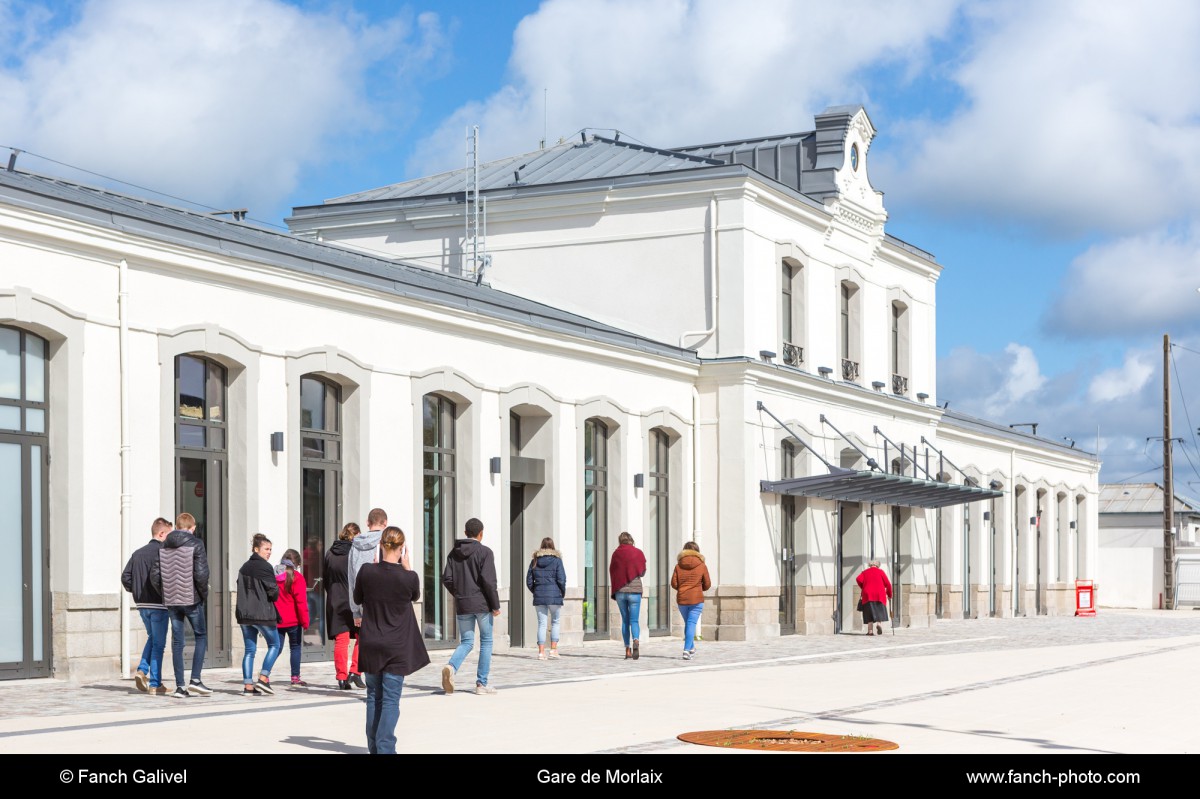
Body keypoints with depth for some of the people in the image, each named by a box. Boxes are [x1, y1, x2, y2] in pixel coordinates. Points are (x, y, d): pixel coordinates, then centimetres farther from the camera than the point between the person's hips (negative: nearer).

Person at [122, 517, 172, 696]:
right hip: (158, 604, -7)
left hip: (141, 604, 7)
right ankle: (155, 685, 3)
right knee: (158, 644, 2)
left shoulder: (138, 553, 9)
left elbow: (125, 577, 6)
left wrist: (136, 591, 14)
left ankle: (142, 670, 7)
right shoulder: (161, 552, -12)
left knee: (152, 638, 24)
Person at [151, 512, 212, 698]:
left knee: (177, 642, 7)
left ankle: (179, 686, 6)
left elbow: (155, 575, 4)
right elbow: (201, 573, -16)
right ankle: (195, 680, 0)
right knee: (200, 636, 10)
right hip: (191, 599, -4)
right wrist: (204, 594, -2)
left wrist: (165, 593, 15)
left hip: (171, 601, 4)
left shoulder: (164, 546, 8)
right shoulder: (195, 544, -7)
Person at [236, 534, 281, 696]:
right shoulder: (264, 567, -11)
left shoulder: (244, 567, 13)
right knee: (274, 645, 8)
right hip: (263, 614, -7)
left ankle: (248, 686, 3)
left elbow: (240, 590, 14)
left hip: (244, 614, 7)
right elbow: (273, 591, -13)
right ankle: (263, 678, -3)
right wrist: (276, 595, 9)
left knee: (250, 650, 8)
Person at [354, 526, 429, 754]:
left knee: (374, 697, 14)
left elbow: (357, 600, 7)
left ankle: (374, 746, 20)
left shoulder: (366, 571, -9)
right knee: (391, 699, 0)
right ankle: (385, 747, -6)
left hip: (371, 645, 2)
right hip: (397, 647, -2)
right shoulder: (408, 577, -13)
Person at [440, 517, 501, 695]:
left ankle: (451, 667, -19)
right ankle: (482, 684, 8)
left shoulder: (454, 553, 7)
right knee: (486, 642, 9)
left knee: (466, 642, 11)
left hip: (462, 606, 4)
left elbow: (447, 579, 2)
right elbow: (488, 580, -16)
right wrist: (496, 605, -8)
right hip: (482, 604, -4)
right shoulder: (484, 552, -8)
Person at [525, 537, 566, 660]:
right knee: (555, 622, 12)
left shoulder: (535, 561, 7)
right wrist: (563, 592, 5)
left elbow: (529, 581, 5)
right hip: (554, 595, -3)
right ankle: (553, 649, 7)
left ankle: (541, 651, 0)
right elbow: (561, 579, -10)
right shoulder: (556, 560, -3)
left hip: (539, 597, 3)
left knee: (541, 623, 5)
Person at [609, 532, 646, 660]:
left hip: (620, 591, 1)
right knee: (634, 620, -1)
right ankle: (636, 641, -28)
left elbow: (612, 572, 9)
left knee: (625, 620, 10)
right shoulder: (638, 553, 0)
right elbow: (643, 572, 7)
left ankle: (627, 649, 7)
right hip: (635, 590, -1)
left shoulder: (616, 553, 2)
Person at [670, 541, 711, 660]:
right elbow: (707, 585, 1)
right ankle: (687, 650, -13)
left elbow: (674, 583, -1)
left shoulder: (678, 566, 0)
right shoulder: (702, 566, -3)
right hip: (697, 599, -2)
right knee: (691, 624, -3)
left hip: (681, 599, 3)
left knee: (688, 623, 19)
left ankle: (691, 647, 29)